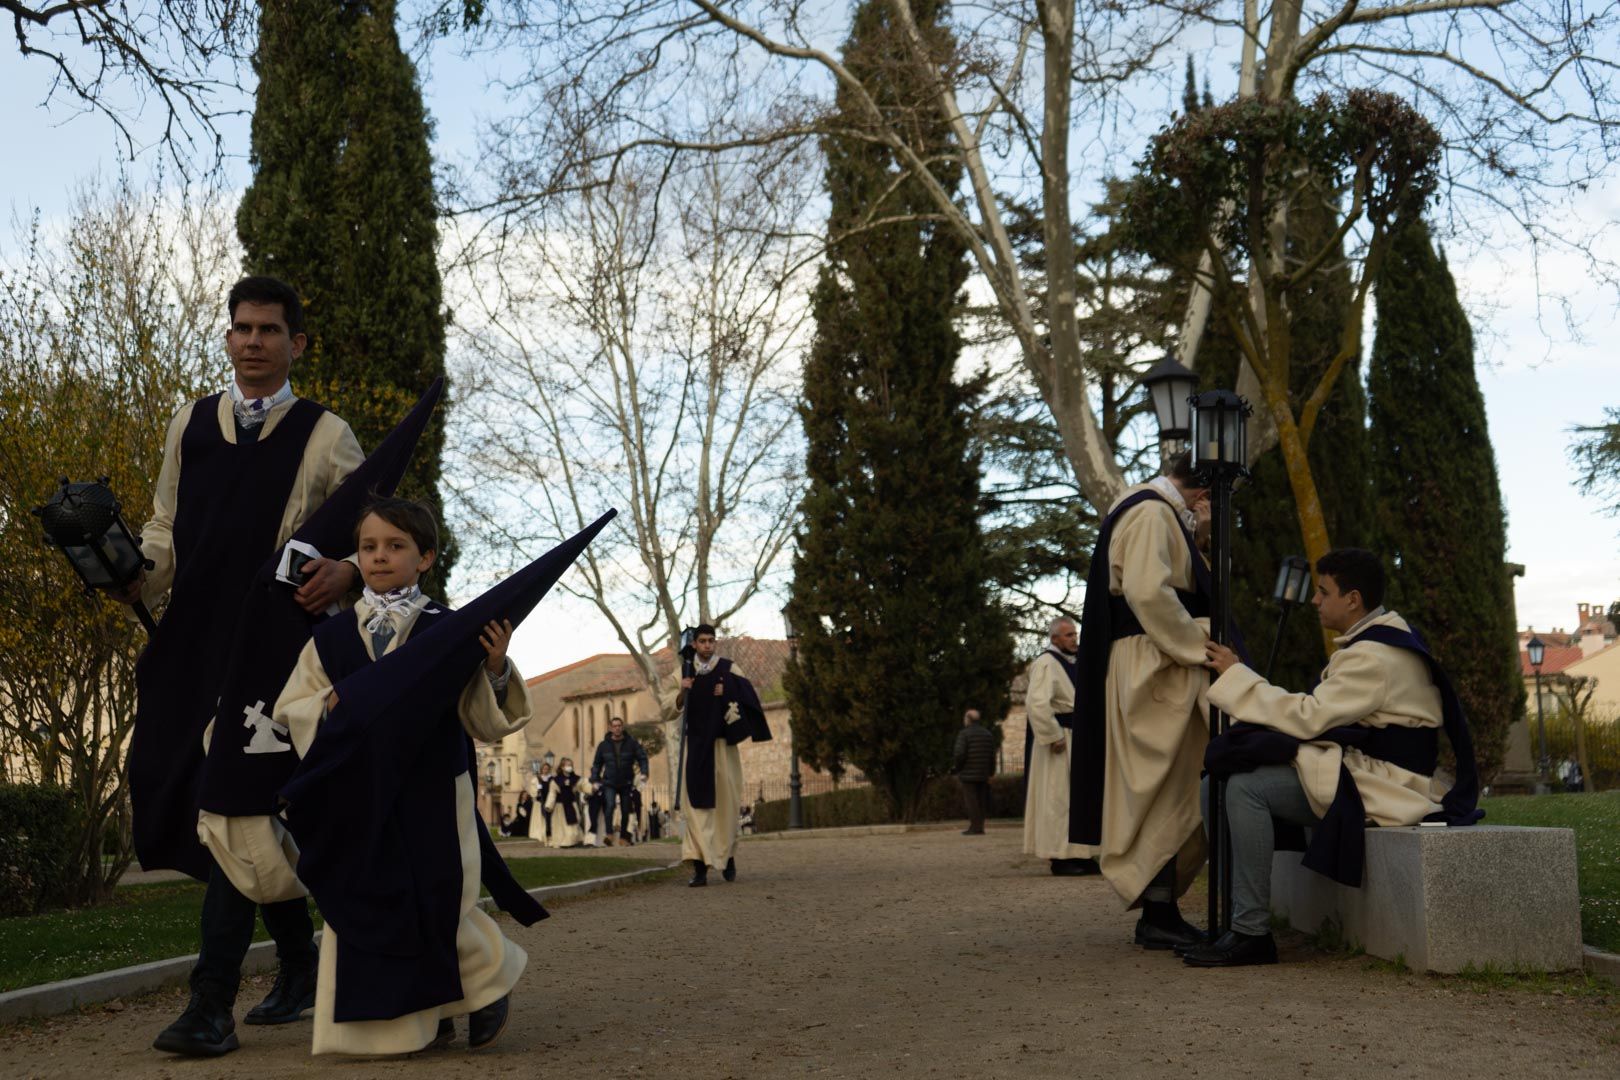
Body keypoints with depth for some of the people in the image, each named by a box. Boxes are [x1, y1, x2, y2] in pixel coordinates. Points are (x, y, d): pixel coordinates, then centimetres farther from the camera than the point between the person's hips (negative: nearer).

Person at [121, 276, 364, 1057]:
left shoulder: (324, 436, 3)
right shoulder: (189, 425, 15)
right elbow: (166, 528, 16)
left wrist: (346, 570, -16)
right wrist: (137, 574, -4)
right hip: (192, 640, 5)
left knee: (234, 808, -11)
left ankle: (211, 1005, -7)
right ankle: (298, 959, 27)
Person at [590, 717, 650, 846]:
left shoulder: (631, 743, -1)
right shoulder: (604, 745, 2)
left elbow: (642, 758, -1)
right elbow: (596, 763, 10)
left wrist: (644, 773, -16)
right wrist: (595, 780, 2)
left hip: (626, 783, 1)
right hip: (609, 783, -1)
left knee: (625, 811, 7)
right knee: (610, 805, -24)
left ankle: (623, 837, 22)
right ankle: (609, 834, -24)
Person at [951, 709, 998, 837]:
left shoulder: (964, 734, -9)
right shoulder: (988, 734, 10)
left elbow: (959, 754, -17)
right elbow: (992, 755, 9)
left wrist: (955, 770, -4)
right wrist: (991, 773, 15)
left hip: (968, 774, -6)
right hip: (983, 774, 6)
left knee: (971, 801, -3)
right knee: (981, 801, 9)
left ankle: (975, 827, -6)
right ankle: (979, 827, 9)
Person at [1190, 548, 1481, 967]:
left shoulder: (1373, 657, -17)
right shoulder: (1372, 641, 17)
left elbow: (1309, 717, -21)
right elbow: (1318, 716, 15)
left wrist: (1236, 675, -16)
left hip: (1379, 783, -11)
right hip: (1359, 767, 11)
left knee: (1246, 788, -27)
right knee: (1215, 788, 0)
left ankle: (1251, 933, -23)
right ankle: (1236, 921, 0)